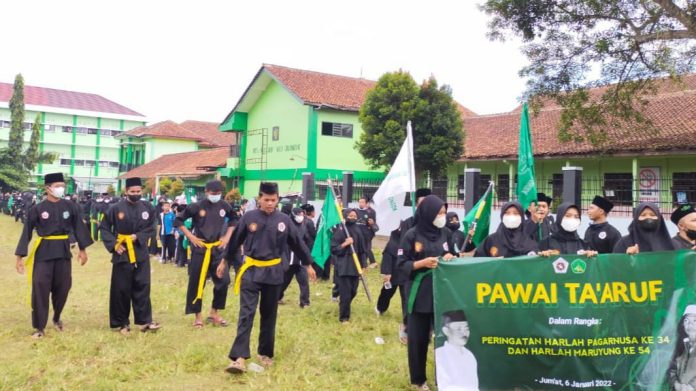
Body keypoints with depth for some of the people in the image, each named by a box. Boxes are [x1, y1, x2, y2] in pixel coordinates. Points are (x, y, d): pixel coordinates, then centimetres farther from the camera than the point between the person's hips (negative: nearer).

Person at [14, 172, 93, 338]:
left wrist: (83, 249, 6)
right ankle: (39, 327, 9)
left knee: (63, 287, 11)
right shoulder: (37, 209, -7)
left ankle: (57, 318, 36)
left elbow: (78, 228, 7)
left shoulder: (70, 207, 0)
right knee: (40, 289, -3)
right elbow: (27, 233, -3)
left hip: (63, 251, 3)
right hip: (43, 252, -3)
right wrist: (20, 256, -4)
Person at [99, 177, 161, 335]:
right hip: (122, 253, -2)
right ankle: (120, 322, 17)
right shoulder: (116, 208, -8)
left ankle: (144, 321, 10)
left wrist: (138, 237, -12)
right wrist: (113, 244, -11)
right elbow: (104, 228, -1)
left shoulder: (147, 208, 1)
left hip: (141, 253, 2)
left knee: (142, 287, 4)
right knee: (121, 289, 5)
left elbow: (151, 228, 5)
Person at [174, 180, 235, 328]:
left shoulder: (224, 206, -1)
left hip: (217, 248, 4)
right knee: (196, 282, 1)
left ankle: (214, 312, 19)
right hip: (200, 248, -3)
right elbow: (178, 221, -3)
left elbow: (234, 220, 17)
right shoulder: (196, 206, -11)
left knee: (223, 280, 2)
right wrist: (190, 236, -8)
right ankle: (198, 315, 16)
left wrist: (227, 236, 6)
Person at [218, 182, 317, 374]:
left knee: (269, 315, 11)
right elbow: (235, 240, 6)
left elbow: (297, 243, 7)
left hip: (273, 272, 2)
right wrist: (224, 261, 14)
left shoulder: (284, 220, -1)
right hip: (251, 271, -1)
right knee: (246, 313, -8)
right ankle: (239, 358, -12)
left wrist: (308, 264, 12)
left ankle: (265, 353, 26)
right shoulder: (248, 217, -5)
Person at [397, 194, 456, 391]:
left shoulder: (445, 233, 6)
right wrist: (422, 263, -20)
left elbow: (453, 256, 17)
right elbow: (402, 264, -6)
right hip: (420, 293, -3)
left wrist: (451, 257, -6)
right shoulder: (411, 235, -7)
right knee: (418, 338, 5)